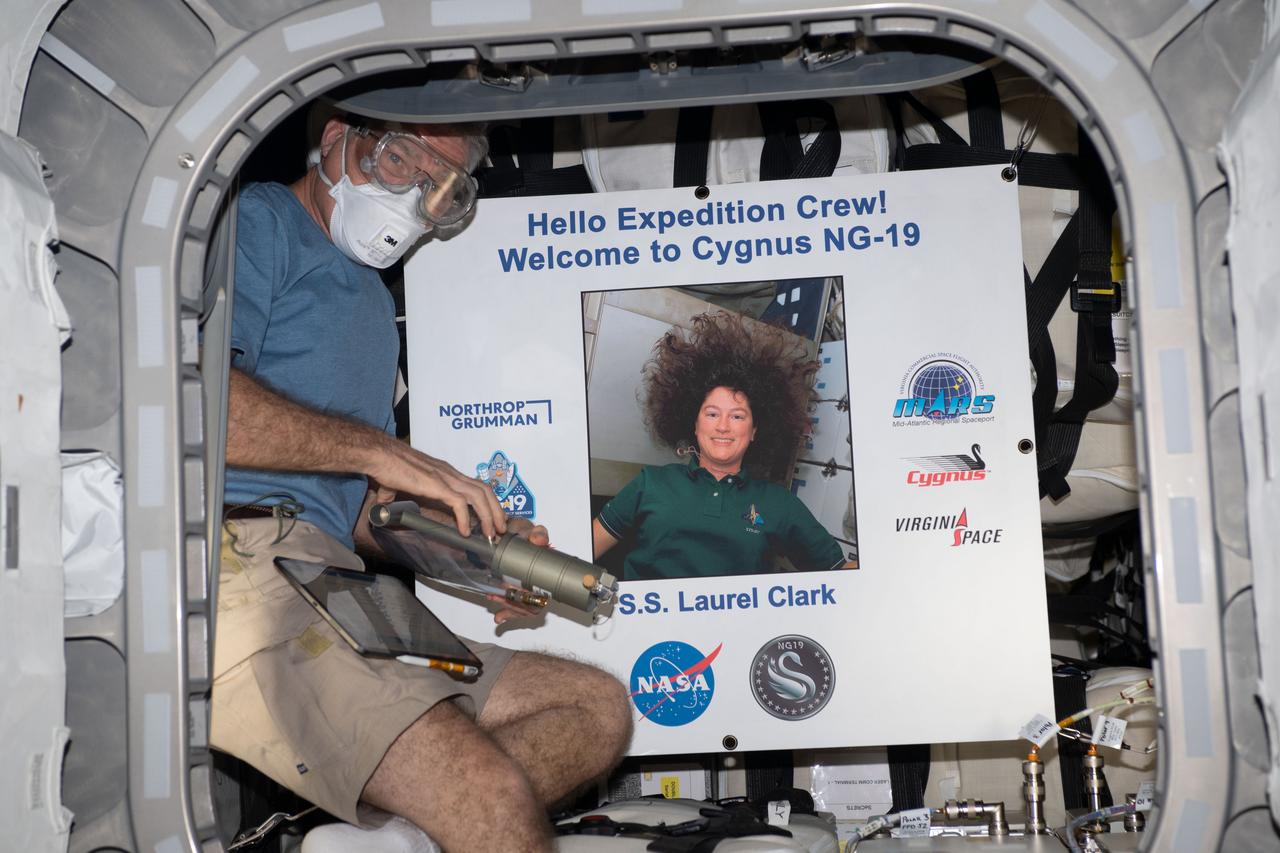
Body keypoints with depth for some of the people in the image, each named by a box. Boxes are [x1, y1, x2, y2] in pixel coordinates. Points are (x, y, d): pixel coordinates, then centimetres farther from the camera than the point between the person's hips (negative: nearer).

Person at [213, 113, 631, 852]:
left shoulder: (375, 301, 32)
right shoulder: (257, 222, 6)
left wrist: (478, 547, 9)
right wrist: (377, 450, -8)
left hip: (342, 598, 10)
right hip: (246, 570, -10)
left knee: (598, 708, -2)